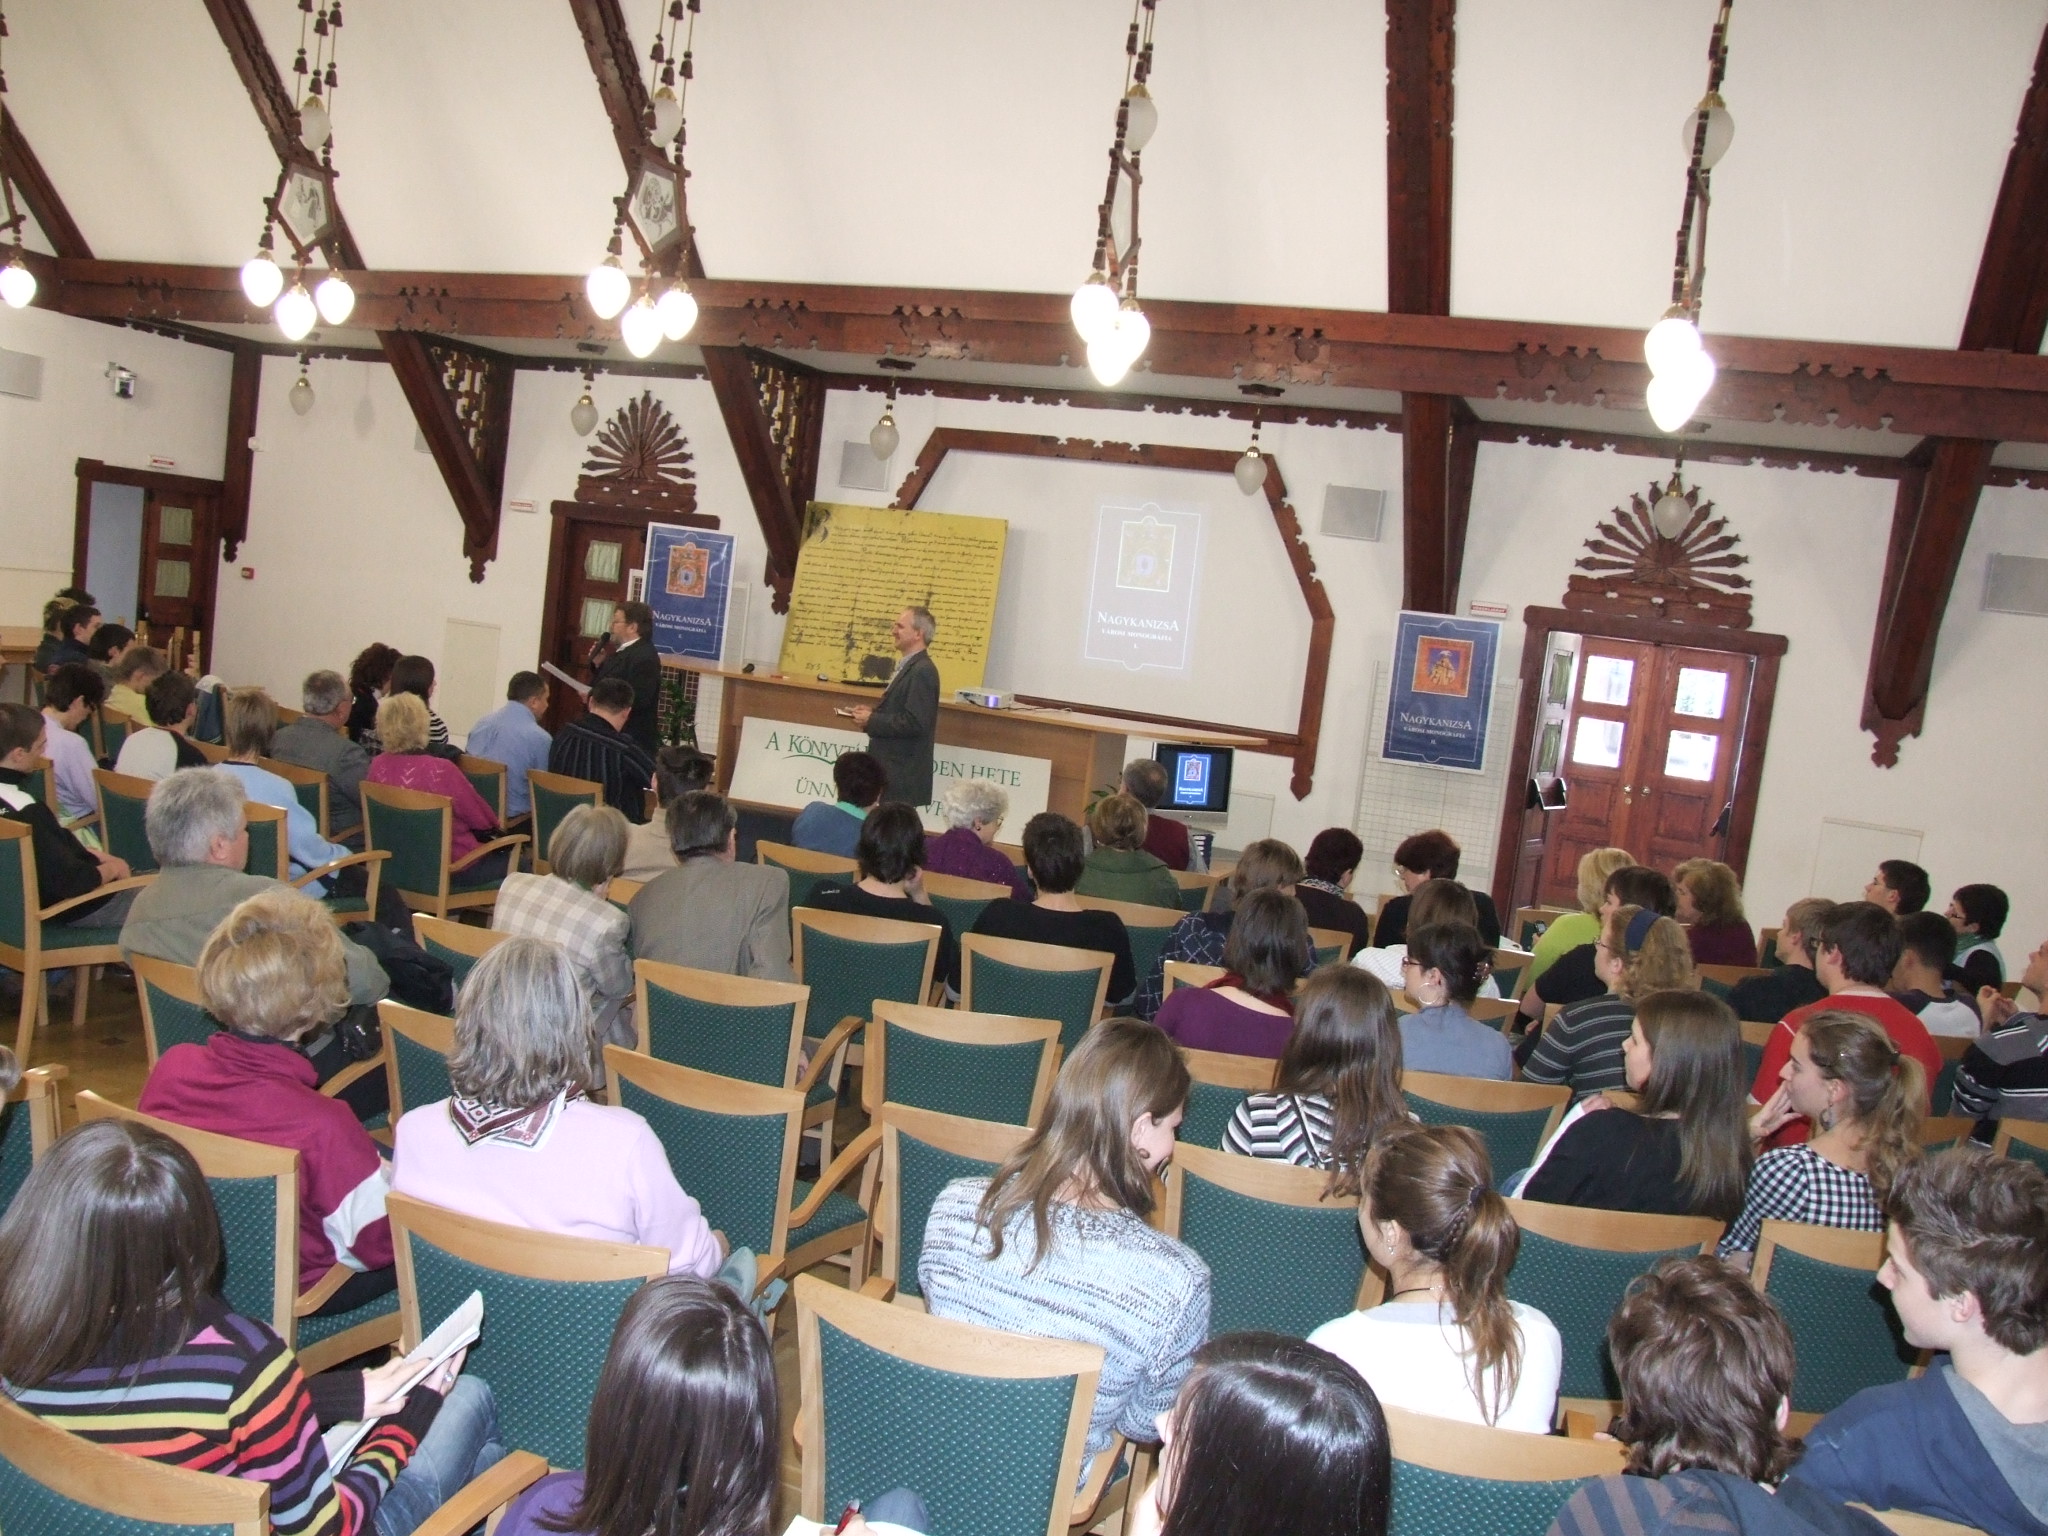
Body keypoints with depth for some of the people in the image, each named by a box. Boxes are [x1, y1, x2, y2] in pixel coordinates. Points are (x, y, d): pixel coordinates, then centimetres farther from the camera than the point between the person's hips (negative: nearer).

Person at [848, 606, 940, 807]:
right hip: (891, 767, 10)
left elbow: (914, 723, -23)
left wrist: (871, 721, -15)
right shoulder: (910, 666, 15)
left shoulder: (922, 671, -17)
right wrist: (874, 711, 7)